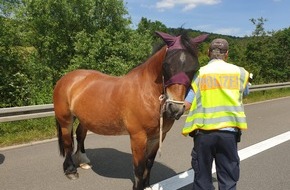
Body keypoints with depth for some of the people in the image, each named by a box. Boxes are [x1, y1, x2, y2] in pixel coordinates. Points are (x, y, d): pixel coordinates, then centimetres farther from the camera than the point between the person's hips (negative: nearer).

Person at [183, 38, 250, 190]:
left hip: (203, 132, 0)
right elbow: (245, 93, 22)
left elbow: (186, 105, -5)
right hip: (229, 132, 1)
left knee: (202, 177, 14)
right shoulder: (239, 72, 3)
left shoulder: (199, 73, -3)